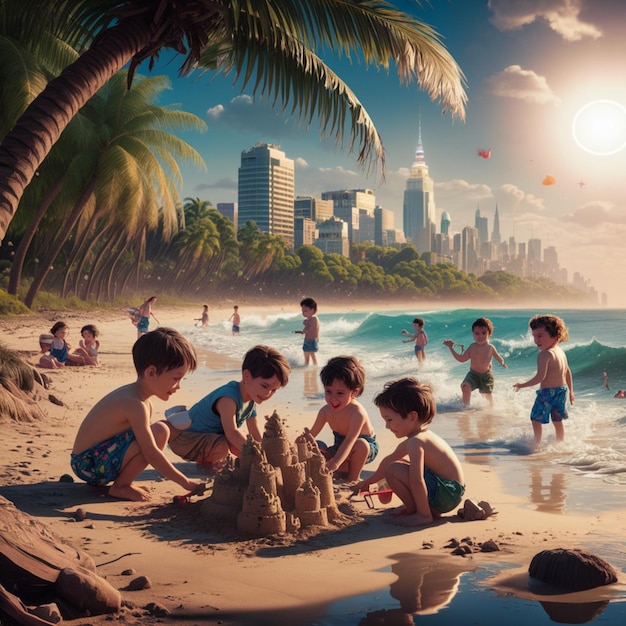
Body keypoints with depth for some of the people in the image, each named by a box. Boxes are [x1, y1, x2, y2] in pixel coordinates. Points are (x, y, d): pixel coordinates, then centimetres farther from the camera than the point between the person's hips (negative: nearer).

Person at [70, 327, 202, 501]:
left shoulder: (133, 394, 7)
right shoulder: (135, 405, -23)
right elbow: (151, 454, -22)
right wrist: (186, 482, -18)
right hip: (90, 465, -10)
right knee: (159, 432, -21)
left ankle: (122, 481, 14)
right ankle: (120, 487, -9)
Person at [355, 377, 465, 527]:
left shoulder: (415, 442, -21)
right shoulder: (421, 436, 11)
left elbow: (416, 480, -31)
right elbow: (389, 459, 24)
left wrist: (424, 514, -27)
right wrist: (369, 481, 35)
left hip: (446, 494, -11)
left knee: (393, 470, -19)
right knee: (397, 465, 22)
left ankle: (423, 514, -5)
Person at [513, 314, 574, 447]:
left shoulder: (544, 354, -19)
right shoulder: (560, 351, 9)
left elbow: (540, 377, -23)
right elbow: (567, 372, 17)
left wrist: (522, 385, -15)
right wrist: (570, 391, 26)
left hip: (547, 392, -9)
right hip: (562, 390, 9)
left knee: (536, 419, 4)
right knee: (557, 420, 19)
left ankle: (537, 443, 5)